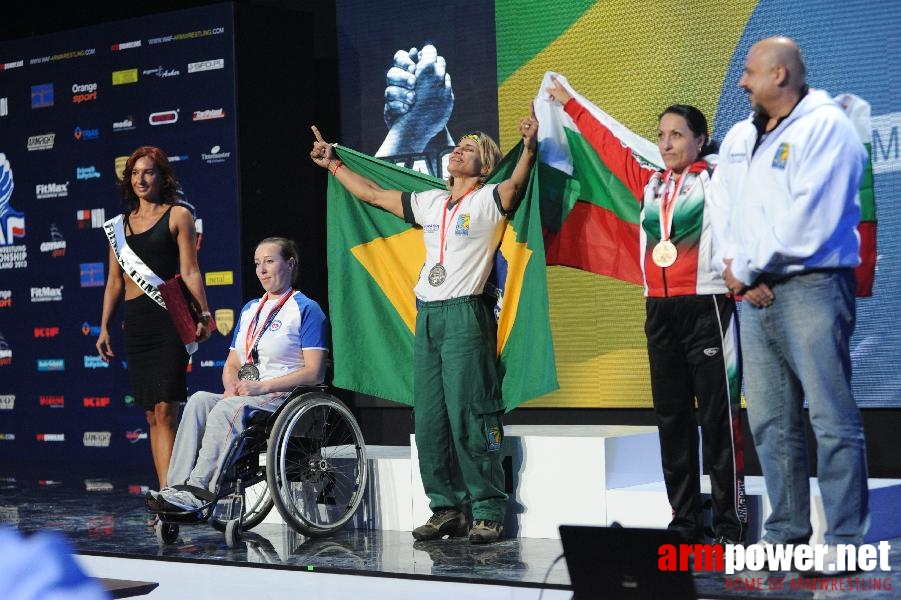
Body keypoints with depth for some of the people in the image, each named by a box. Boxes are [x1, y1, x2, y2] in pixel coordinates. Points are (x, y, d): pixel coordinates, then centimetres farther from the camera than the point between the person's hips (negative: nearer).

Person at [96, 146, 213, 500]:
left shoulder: (177, 216, 3)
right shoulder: (119, 225, 18)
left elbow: (190, 271, -4)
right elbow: (115, 280, 19)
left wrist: (204, 314, -15)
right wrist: (104, 328, 13)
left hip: (168, 320, -6)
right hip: (135, 322, 6)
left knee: (165, 409, -14)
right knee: (152, 415, 5)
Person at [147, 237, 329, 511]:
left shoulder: (306, 309, 1)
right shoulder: (249, 309, 24)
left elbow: (315, 373, -9)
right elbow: (231, 364, 24)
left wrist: (262, 387, -16)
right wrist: (232, 387, -1)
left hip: (285, 397, -6)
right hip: (244, 397, 6)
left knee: (228, 409, -34)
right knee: (199, 401, -24)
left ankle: (200, 491, -40)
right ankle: (177, 487, -37)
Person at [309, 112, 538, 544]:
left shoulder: (488, 201, 0)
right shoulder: (430, 204, 18)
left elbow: (515, 185, -21)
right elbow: (372, 194, 27)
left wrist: (529, 149, -37)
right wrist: (332, 164, 32)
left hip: (466, 317, -7)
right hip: (426, 316, 7)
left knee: (469, 418, -10)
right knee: (429, 421, 6)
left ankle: (488, 512, -5)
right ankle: (446, 508, 13)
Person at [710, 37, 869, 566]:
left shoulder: (826, 126, -7)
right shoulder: (740, 137, 17)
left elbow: (807, 223, -16)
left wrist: (746, 267, -8)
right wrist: (736, 269, -5)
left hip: (811, 288, -8)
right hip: (757, 295, 8)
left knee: (832, 419, -7)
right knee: (770, 421, 8)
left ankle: (846, 542, -5)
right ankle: (787, 533, 16)